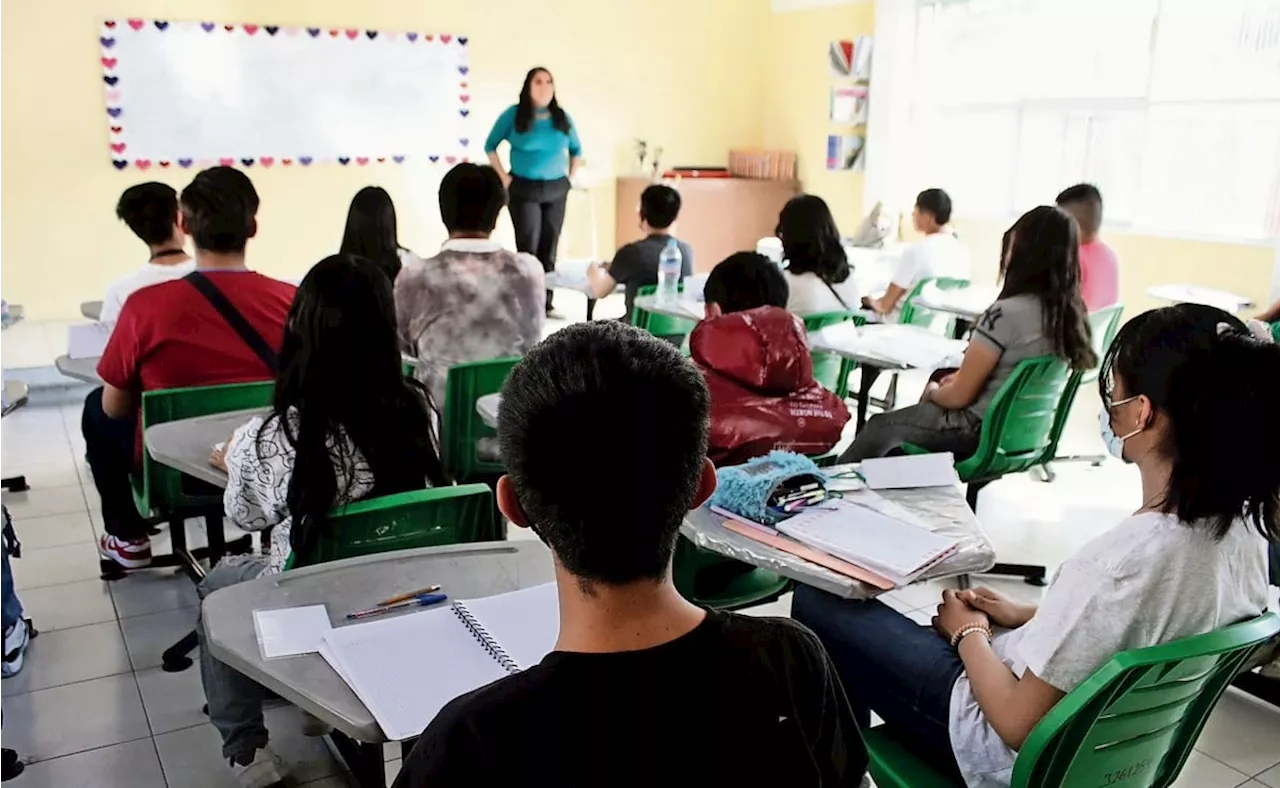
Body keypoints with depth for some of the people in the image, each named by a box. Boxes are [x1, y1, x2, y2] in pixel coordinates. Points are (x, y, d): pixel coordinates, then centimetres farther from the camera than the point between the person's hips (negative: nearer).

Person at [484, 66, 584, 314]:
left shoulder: (562, 118, 5)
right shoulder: (513, 114, -5)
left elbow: (576, 150, 20)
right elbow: (490, 146, 2)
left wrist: (570, 177, 10)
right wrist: (503, 177, -4)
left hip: (556, 190, 4)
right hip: (524, 189, -3)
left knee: (549, 248, 6)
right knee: (528, 248, -6)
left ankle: (545, 303, 14)